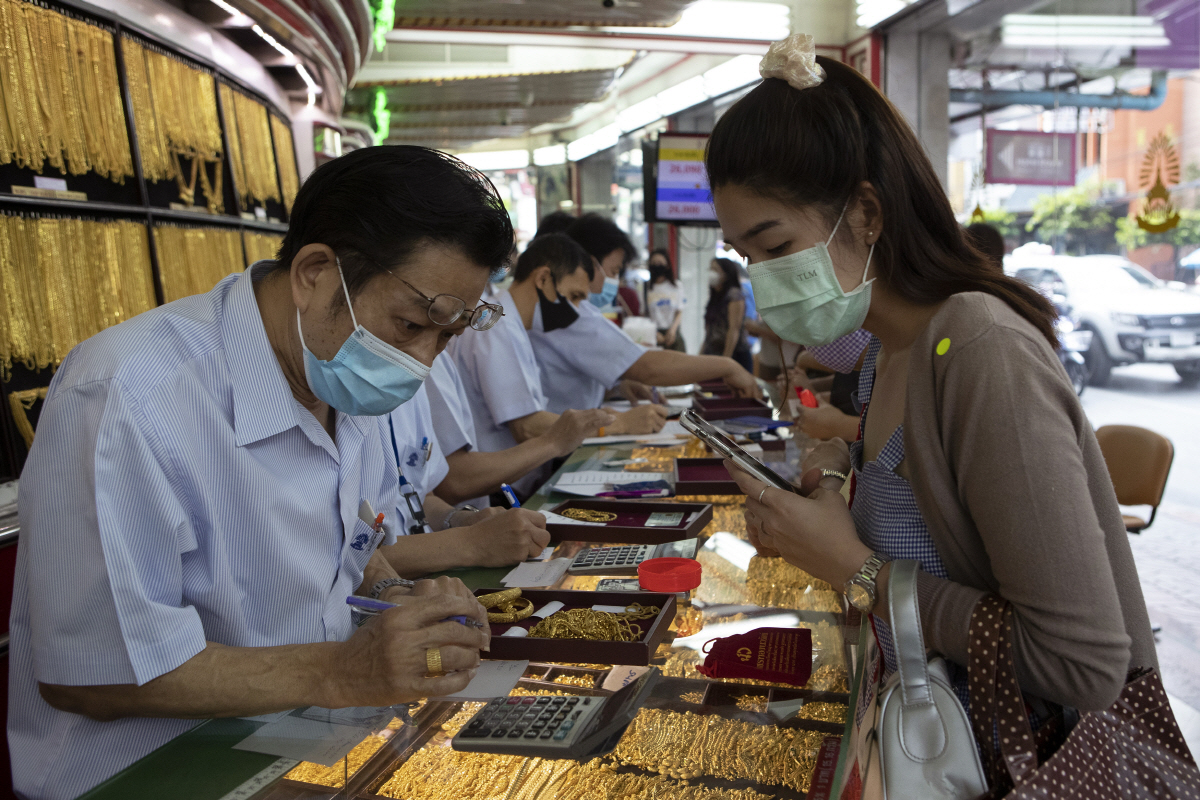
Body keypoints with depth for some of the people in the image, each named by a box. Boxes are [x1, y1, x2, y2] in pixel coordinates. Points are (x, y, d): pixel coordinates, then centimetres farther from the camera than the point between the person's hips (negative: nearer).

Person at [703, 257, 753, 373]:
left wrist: (726, 358, -20)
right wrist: (702, 351, 15)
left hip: (735, 355, -8)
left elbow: (734, 329, -15)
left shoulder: (734, 295, -8)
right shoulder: (715, 297, 17)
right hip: (713, 354, 8)